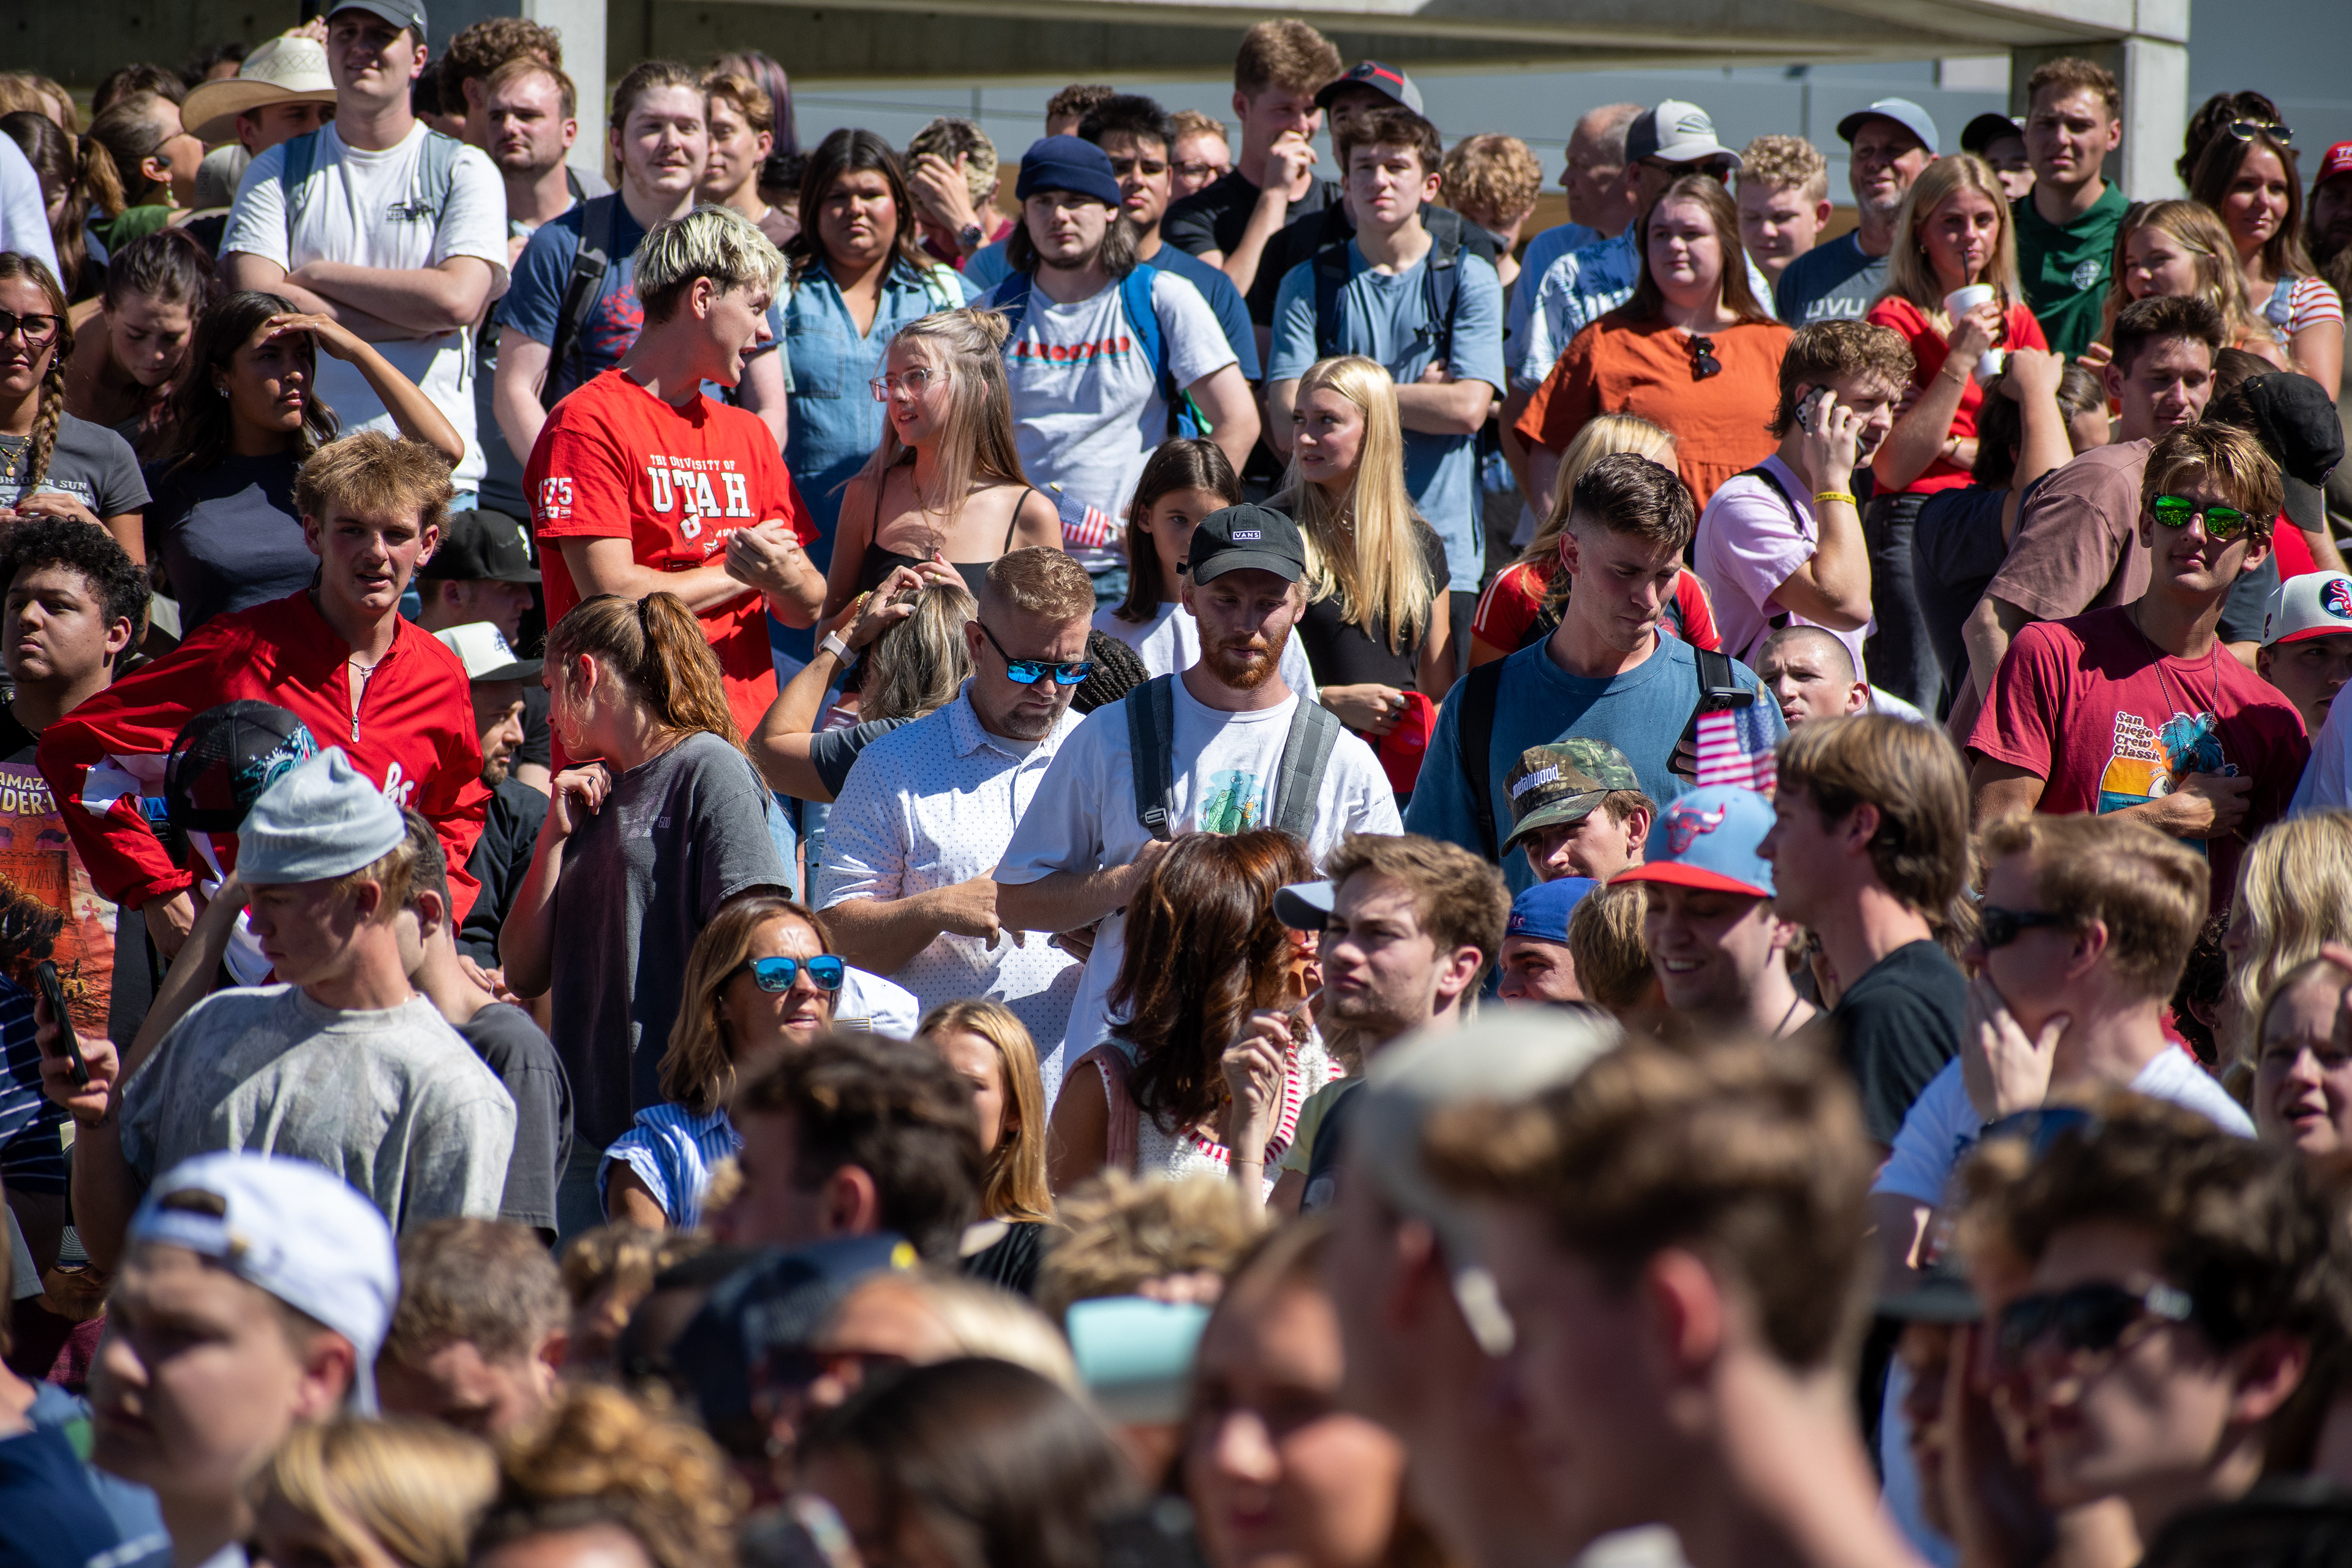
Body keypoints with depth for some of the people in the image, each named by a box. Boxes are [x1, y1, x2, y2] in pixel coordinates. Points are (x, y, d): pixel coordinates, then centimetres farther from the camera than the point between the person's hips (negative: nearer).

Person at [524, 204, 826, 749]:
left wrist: (784, 577, -8)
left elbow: (807, 610, 16)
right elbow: (613, 594, -12)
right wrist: (742, 574, 2)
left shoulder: (749, 436, 20)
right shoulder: (589, 423, -3)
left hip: (748, 738, 6)